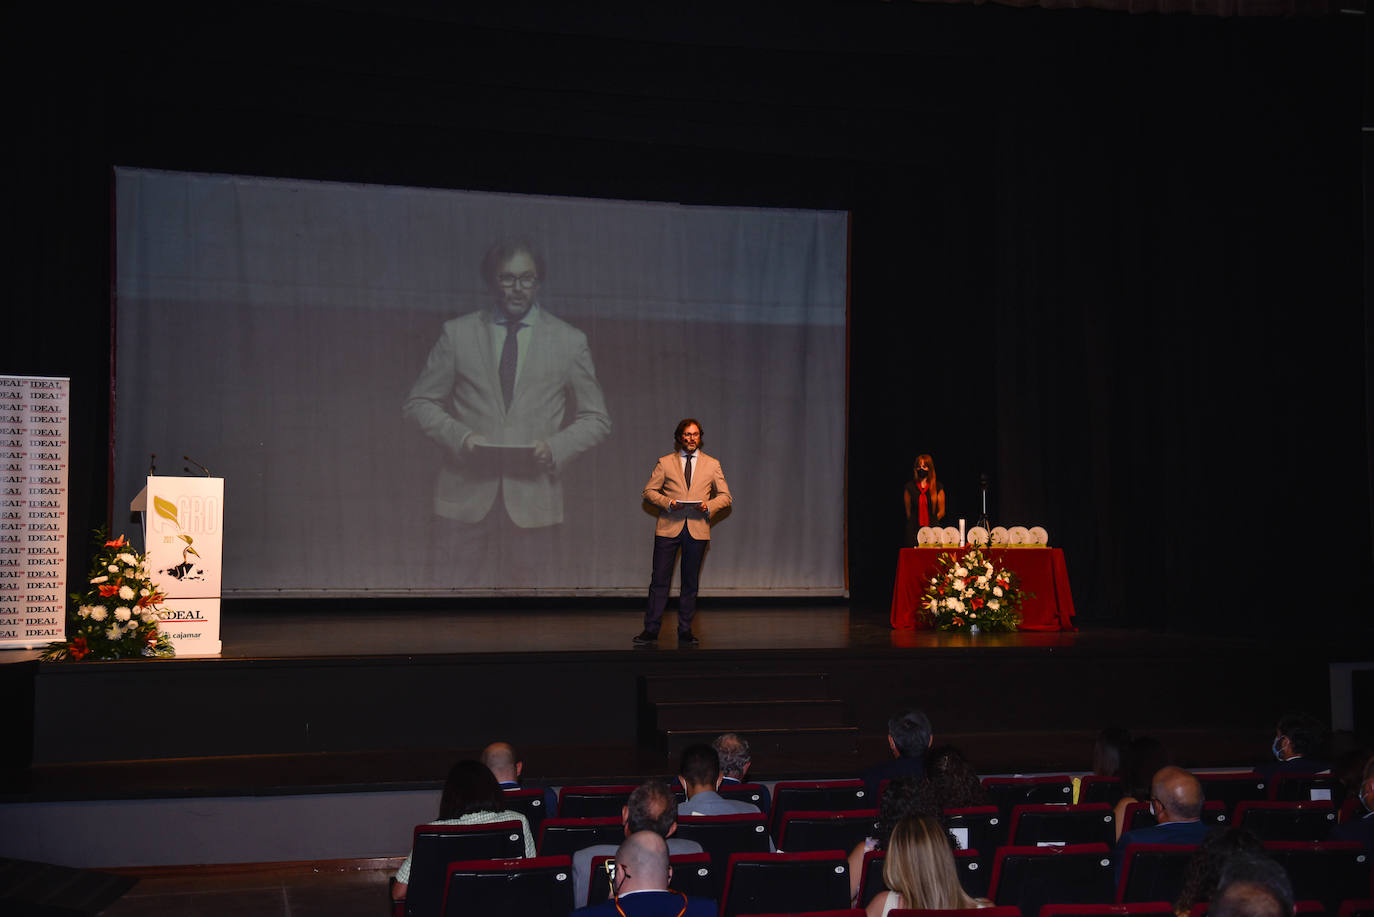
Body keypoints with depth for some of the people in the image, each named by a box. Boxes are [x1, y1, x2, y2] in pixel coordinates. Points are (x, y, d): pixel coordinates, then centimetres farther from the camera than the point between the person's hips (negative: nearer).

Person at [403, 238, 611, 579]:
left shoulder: (570, 341, 7)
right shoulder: (457, 333, 8)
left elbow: (596, 419, 12)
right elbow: (419, 403, 11)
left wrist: (555, 447, -8)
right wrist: (458, 436, -8)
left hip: (532, 500, 0)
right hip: (468, 495, 0)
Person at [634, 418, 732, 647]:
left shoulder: (712, 465, 10)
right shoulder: (665, 463, 8)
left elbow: (725, 496, 11)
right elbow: (649, 491, 7)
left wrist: (709, 505, -9)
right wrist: (667, 502, -11)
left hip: (697, 531, 1)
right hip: (668, 527, -1)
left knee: (690, 583, 6)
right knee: (659, 580, -4)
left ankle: (685, 632, 13)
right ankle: (651, 631, 1)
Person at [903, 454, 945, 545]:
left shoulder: (937, 487, 6)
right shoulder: (909, 487, 8)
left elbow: (941, 512, 9)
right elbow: (908, 511, 12)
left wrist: (932, 523, 5)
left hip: (932, 530, -1)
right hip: (914, 531, 1)